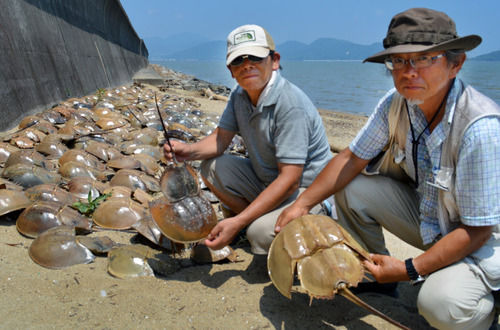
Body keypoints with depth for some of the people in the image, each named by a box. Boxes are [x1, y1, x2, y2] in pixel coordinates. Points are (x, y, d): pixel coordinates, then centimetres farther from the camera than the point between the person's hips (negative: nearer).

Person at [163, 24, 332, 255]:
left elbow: (290, 180, -30)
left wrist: (238, 222, -33)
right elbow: (222, 137, 4)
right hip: (265, 180, 8)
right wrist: (190, 150, -20)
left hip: (306, 190, -7)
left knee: (261, 232, -31)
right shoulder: (239, 96, -1)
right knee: (212, 167, -5)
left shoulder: (291, 104, -27)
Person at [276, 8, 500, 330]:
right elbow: (353, 158, -6)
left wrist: (410, 270, -27)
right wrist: (302, 203, -15)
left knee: (441, 304, -31)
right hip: (426, 215, 6)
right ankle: (373, 277, 12)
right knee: (351, 189, -11)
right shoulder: (397, 103, -13)